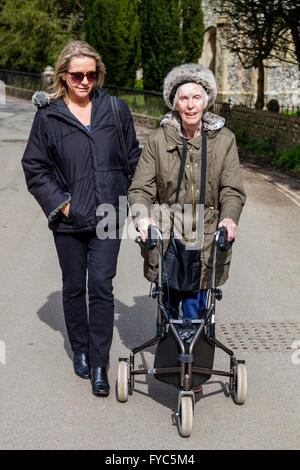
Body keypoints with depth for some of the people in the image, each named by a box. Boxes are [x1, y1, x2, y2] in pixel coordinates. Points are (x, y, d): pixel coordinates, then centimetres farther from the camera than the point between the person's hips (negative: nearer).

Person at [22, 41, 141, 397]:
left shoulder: (116, 110, 3)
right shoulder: (48, 116, -1)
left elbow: (133, 159, 10)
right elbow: (34, 168, 2)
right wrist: (60, 203, -7)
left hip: (108, 216, 0)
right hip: (69, 220, 0)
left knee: (101, 287, -3)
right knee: (74, 287, 13)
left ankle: (100, 365, 7)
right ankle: (80, 351, 32)